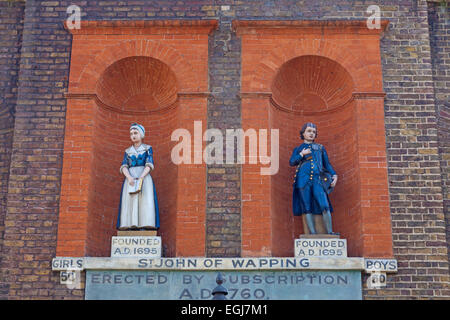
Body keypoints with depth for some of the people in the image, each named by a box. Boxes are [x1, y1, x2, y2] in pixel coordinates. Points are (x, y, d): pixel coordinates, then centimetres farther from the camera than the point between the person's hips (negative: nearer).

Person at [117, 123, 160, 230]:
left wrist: (141, 177, -18)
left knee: (145, 200, -16)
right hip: (130, 178, 2)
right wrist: (129, 178, -16)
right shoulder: (127, 151, 17)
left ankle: (145, 225, -21)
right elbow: (124, 167, 5)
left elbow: (149, 165, -2)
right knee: (129, 202, -11)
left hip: (144, 177, -2)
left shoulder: (148, 148, 10)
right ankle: (131, 225, -16)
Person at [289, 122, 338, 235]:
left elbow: (327, 164, 19)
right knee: (307, 207, -5)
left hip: (318, 180, 0)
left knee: (325, 206, -13)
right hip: (303, 180, 0)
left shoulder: (320, 148, 23)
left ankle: (330, 232, -12)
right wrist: (302, 154, -2)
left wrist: (334, 175, 5)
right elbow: (292, 162, 6)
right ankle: (312, 232, -4)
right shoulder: (298, 149, 19)